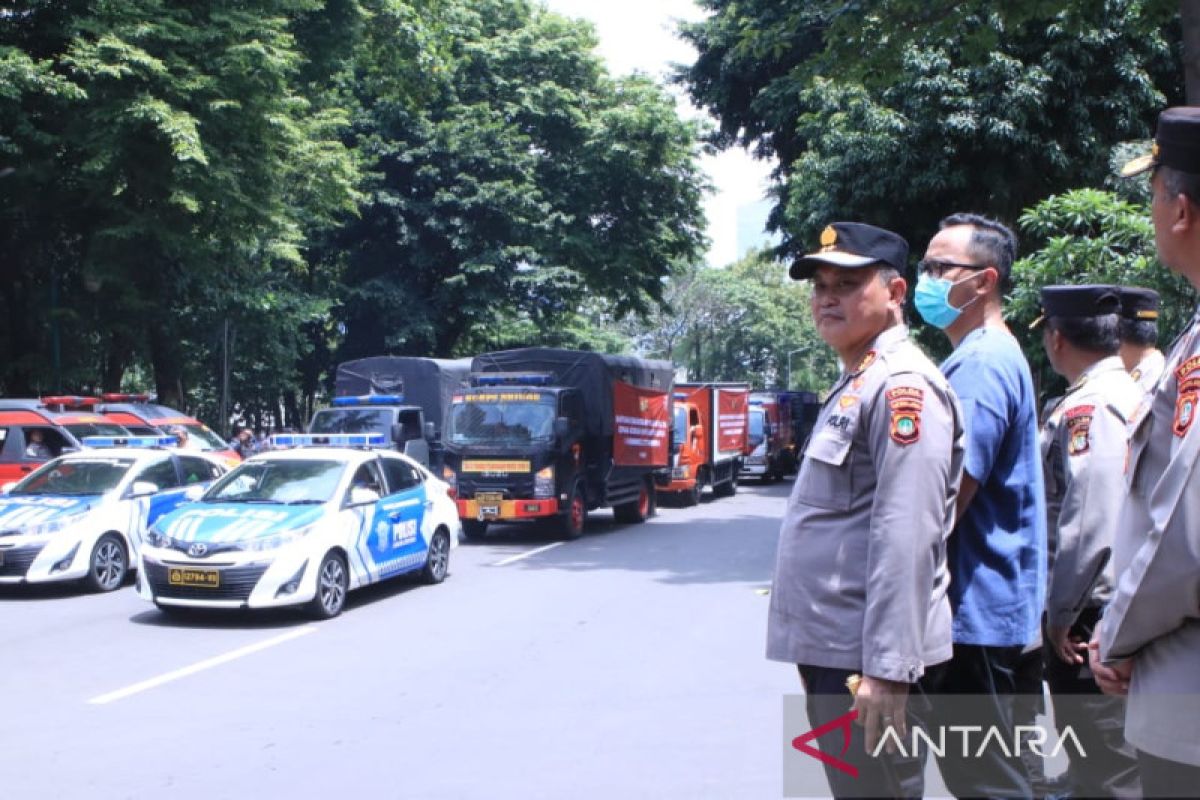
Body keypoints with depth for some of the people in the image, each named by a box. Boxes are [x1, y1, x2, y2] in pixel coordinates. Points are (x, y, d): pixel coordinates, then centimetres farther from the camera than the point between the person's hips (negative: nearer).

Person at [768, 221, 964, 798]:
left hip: (867, 657, -10)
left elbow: (905, 540, -23)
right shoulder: (853, 386, 17)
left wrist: (888, 670, -25)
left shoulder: (902, 385, -15)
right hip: (830, 647, 10)